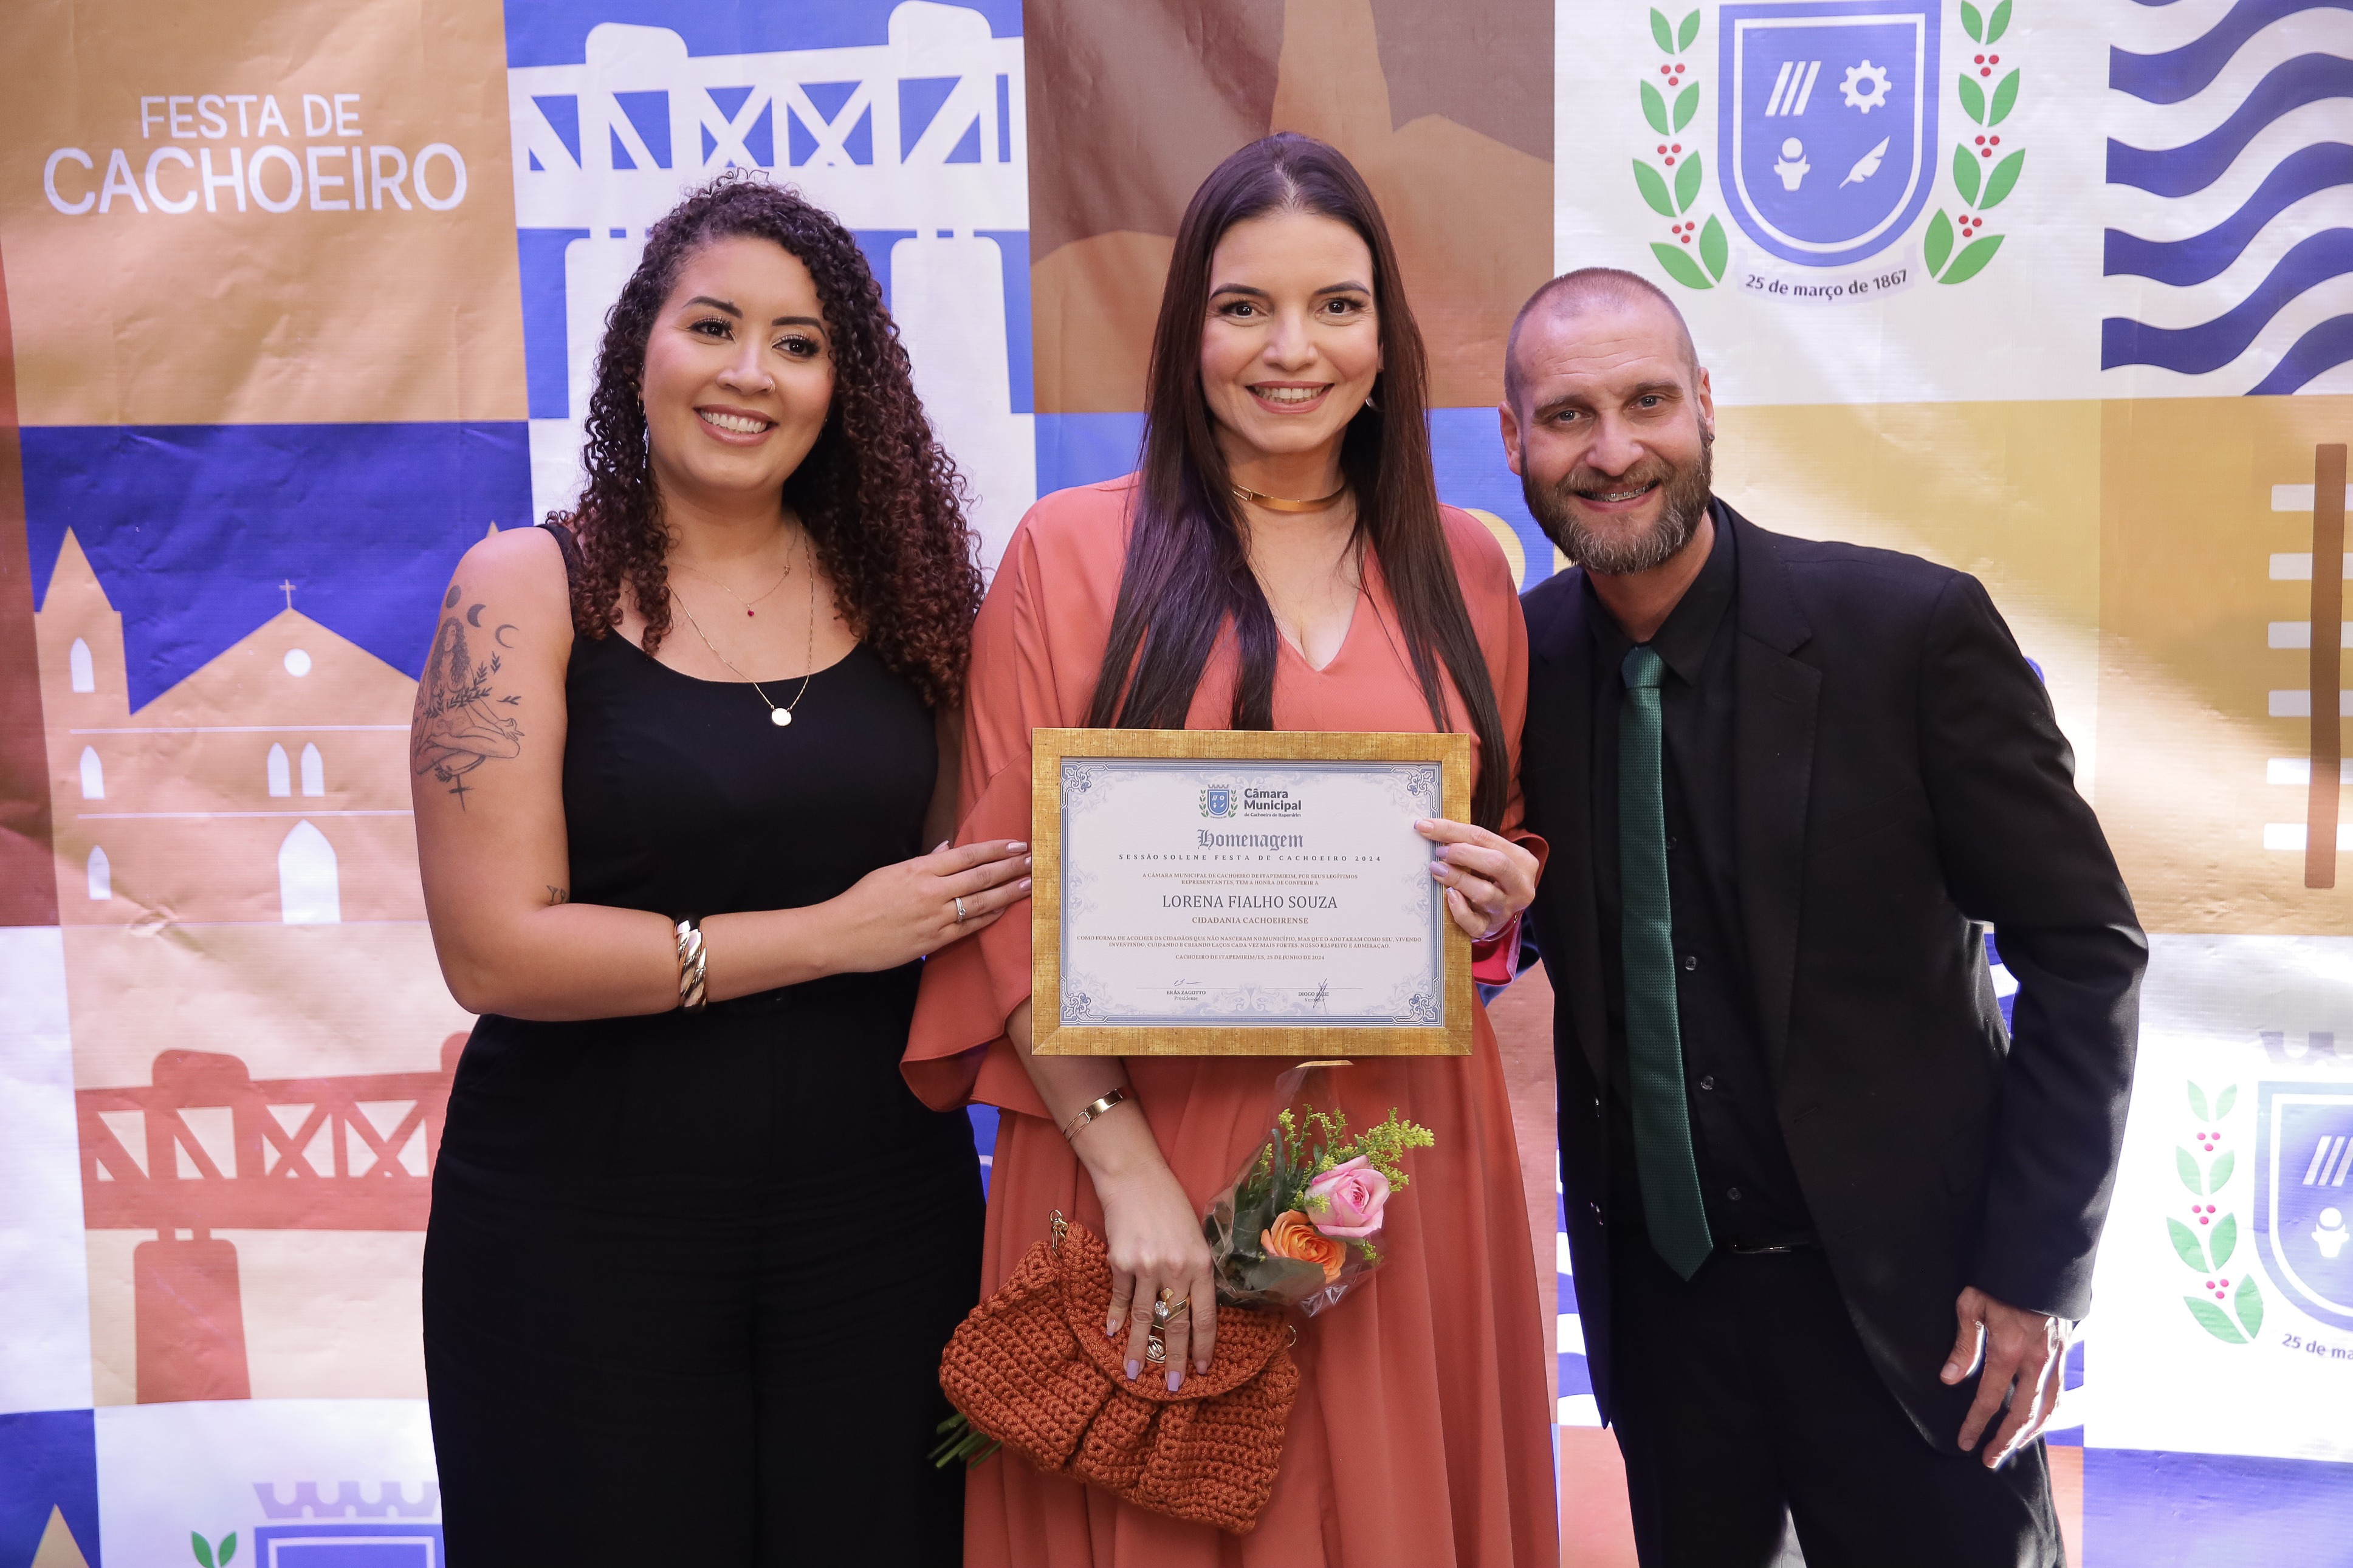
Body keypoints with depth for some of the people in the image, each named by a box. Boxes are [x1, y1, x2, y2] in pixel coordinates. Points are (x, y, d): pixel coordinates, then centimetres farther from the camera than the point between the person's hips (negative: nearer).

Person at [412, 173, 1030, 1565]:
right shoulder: (528, 590, -6)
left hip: (877, 1209, 3)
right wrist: (829, 934, -13)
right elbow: (495, 949, -13)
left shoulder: (898, 586, 5)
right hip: (585, 1224, -3)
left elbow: (973, 879, 11)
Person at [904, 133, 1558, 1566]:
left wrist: (1501, 892, -6)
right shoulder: (1072, 549, -2)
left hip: (1401, 1159, 3)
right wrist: (1129, 1175, -13)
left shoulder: (1463, 568, 8)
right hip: (1143, 1143, -3)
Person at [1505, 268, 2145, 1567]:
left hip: (1902, 1290, -3)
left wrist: (2038, 1267, -9)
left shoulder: (1914, 628, -15)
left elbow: (2084, 948, -9)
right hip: (1651, 1290, 3)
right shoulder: (1514, 664, -4)